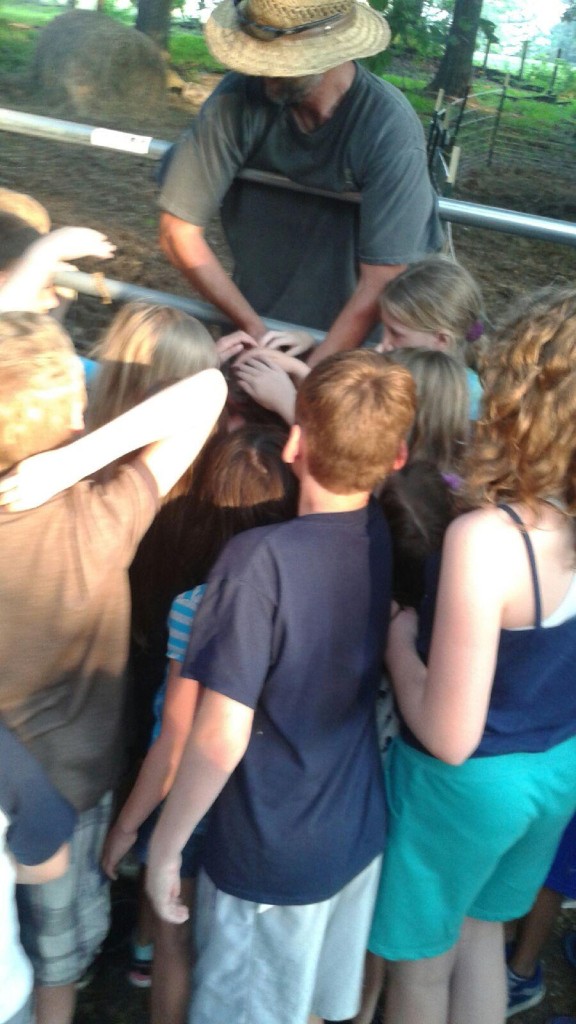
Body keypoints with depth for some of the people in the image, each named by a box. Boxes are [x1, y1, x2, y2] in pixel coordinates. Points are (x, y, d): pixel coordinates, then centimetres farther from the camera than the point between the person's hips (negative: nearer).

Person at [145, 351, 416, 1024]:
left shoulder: (260, 558, -28)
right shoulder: (388, 536, -8)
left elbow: (221, 739, -27)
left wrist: (164, 846, -13)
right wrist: (293, 395, 7)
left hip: (269, 862, -5)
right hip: (361, 836, 5)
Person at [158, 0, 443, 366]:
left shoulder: (391, 129, -28)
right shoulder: (237, 100, -24)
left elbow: (380, 282, -28)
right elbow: (180, 229, -18)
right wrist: (256, 329, -21)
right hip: (258, 318, 2)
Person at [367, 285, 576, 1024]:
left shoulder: (485, 539, -35)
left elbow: (449, 736, -29)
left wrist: (398, 638, -12)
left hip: (468, 781, -6)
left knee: (420, 964, 23)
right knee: (481, 931, 31)